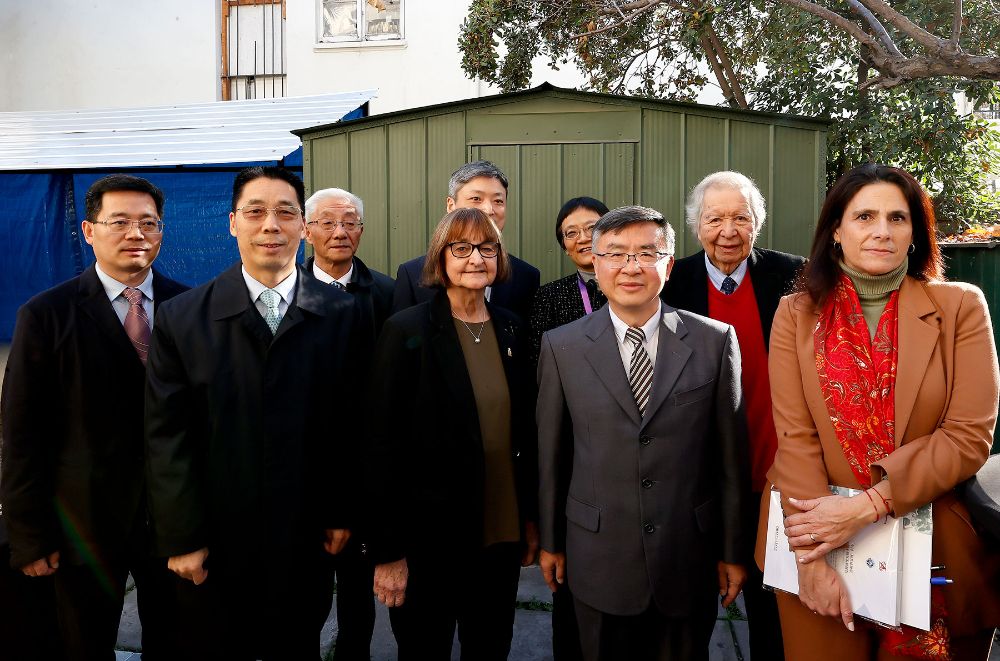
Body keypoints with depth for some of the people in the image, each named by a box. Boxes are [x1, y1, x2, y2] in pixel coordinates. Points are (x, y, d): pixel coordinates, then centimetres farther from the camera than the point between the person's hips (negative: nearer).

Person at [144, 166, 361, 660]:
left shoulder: (341, 314, -3)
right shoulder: (181, 319, -4)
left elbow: (352, 425, 0)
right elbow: (167, 437, -5)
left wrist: (343, 514, 1)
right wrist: (181, 537, -6)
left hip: (305, 540, 1)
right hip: (213, 543, 0)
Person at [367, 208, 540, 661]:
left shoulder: (511, 330, 4)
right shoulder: (406, 331, -12)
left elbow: (524, 431, 10)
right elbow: (384, 444, -13)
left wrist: (531, 517, 10)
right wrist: (388, 551, -13)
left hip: (502, 533, 5)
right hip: (430, 538, -4)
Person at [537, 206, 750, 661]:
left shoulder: (716, 341, -4)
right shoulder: (561, 347, -4)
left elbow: (731, 454, 0)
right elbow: (550, 454, 2)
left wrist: (733, 551, 4)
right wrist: (550, 542, 9)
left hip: (689, 557, 0)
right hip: (598, 558, 0)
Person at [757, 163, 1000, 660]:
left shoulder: (960, 307, -3)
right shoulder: (798, 313, -2)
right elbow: (795, 436, -8)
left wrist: (867, 506, -19)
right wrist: (812, 556, -15)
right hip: (815, 536, 0)